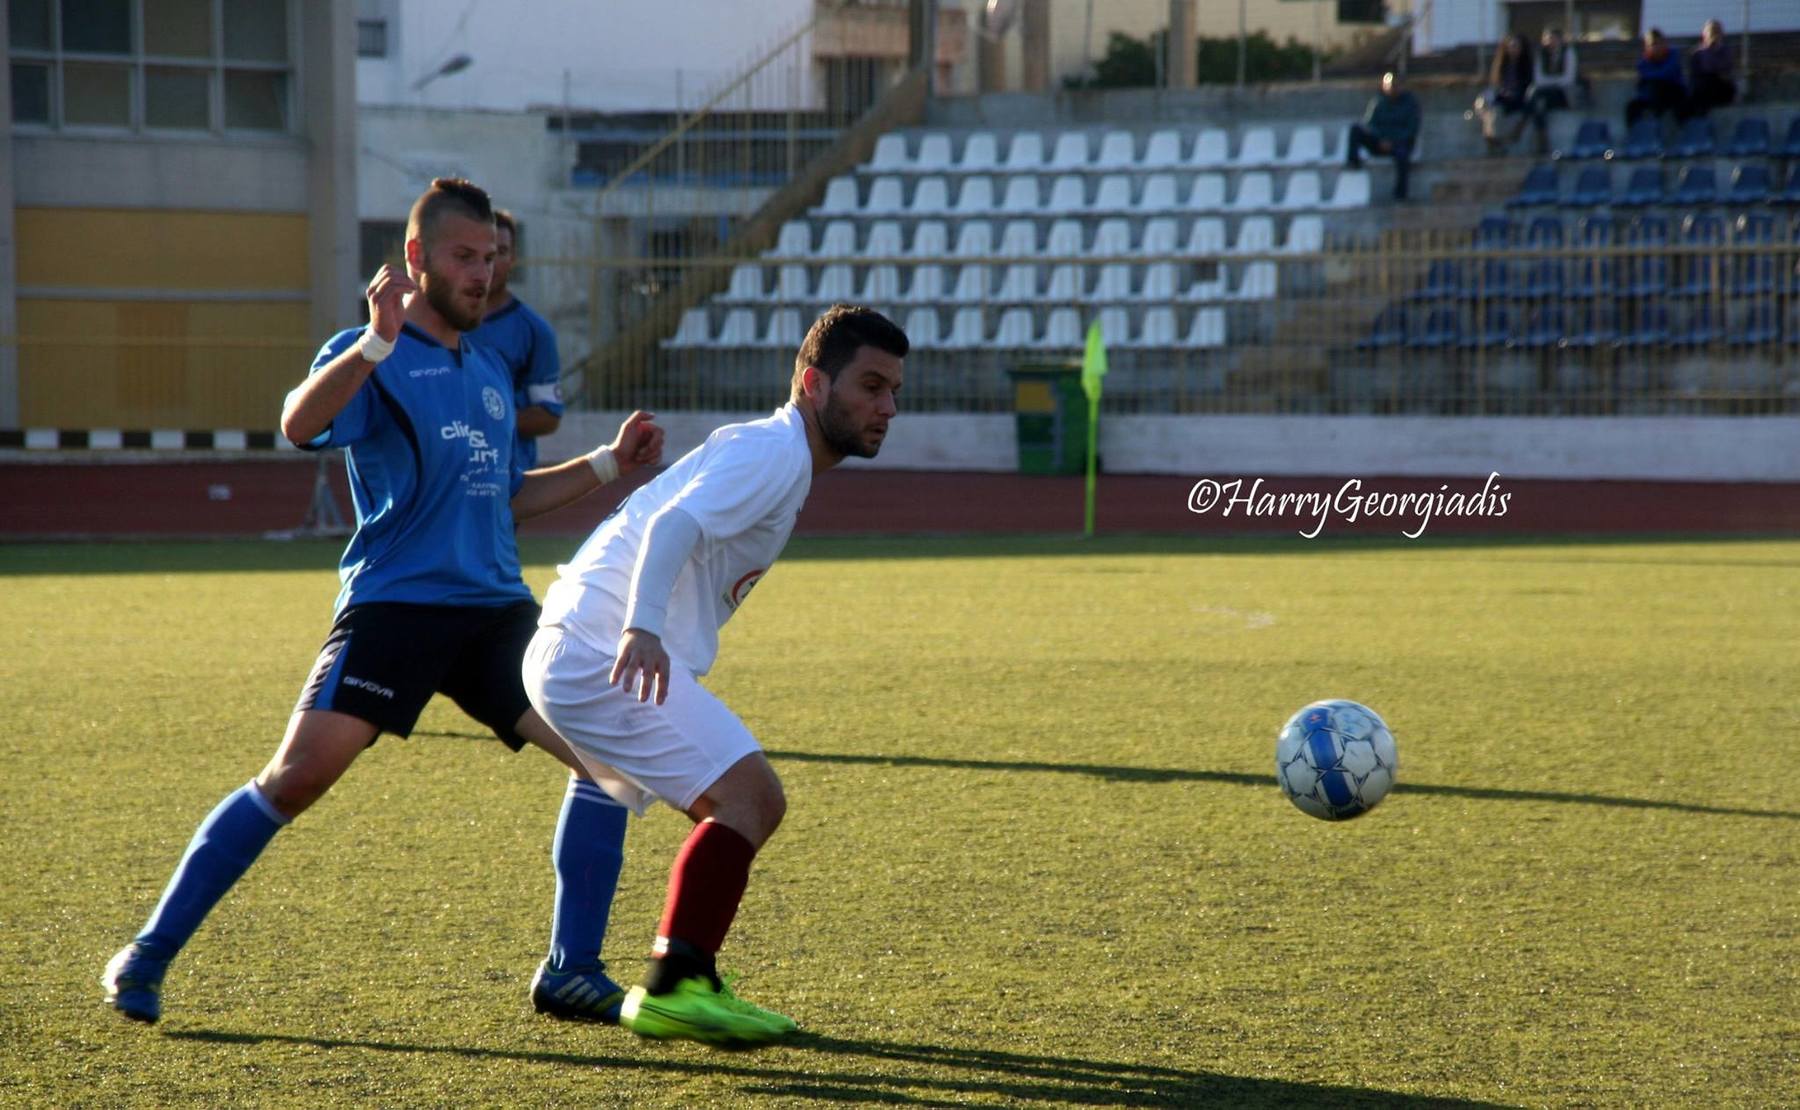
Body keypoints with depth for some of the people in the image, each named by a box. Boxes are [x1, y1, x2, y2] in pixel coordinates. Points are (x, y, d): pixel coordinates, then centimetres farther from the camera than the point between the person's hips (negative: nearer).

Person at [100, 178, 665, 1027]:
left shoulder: (489, 371, 21)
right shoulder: (371, 357, -2)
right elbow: (299, 424, -23)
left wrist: (608, 464, 23)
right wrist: (378, 340, -34)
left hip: (496, 608, 7)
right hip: (394, 604, -7)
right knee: (298, 775, -17)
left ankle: (570, 971, 5)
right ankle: (147, 957, -6)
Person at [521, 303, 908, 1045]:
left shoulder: (771, 456, 23)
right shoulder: (770, 450, -10)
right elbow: (674, 525, -26)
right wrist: (640, 629, -42)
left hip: (580, 654, 11)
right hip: (602, 651, -11)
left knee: (747, 807, 14)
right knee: (747, 795, -18)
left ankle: (685, 986, 13)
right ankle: (671, 987, -21)